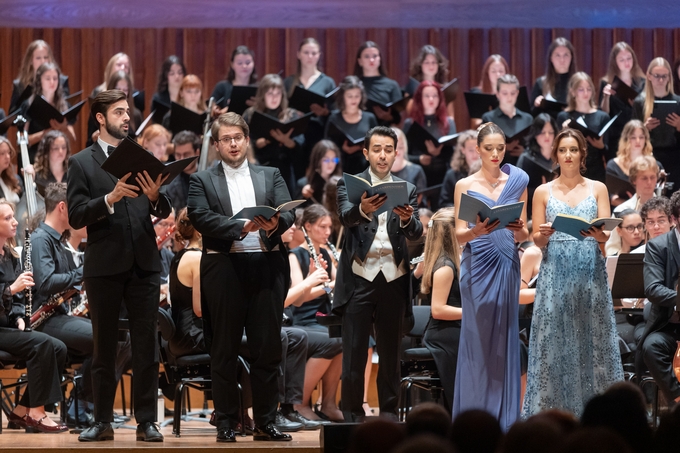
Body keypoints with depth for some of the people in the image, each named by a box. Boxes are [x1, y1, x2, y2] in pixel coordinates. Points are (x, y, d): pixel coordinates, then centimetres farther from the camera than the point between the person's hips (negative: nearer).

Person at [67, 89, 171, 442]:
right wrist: (110, 198, -21)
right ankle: (102, 422, 12)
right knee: (104, 347, 6)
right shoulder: (81, 163, 2)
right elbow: (76, 217, -7)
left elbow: (164, 212, 8)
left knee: (146, 346, 1)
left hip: (144, 264, 2)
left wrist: (155, 197, -14)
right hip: (104, 265, -2)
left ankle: (146, 422, 4)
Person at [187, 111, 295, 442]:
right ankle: (225, 423, 8)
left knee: (268, 348, 2)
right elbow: (200, 217, -9)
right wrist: (241, 227, -21)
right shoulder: (202, 180, 8)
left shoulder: (271, 176, 15)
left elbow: (288, 212, 1)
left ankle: (265, 423, 8)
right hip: (224, 269, -2)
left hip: (266, 266, 2)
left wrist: (275, 224, -23)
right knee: (224, 350, 2)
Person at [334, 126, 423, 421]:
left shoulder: (407, 190, 12)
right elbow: (346, 217, -15)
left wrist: (406, 219, -26)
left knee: (390, 353, 5)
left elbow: (416, 233, -2)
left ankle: (389, 416, 10)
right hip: (360, 277, -2)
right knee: (354, 354, -4)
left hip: (393, 278, 2)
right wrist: (363, 209, -38)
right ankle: (352, 417, 0)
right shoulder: (350, 185, 5)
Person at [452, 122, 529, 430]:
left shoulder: (517, 182, 9)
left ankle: (504, 417, 5)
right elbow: (459, 235, -1)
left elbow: (523, 236, 8)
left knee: (505, 337, 1)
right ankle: (474, 418, 1)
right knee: (477, 338, -2)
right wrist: (478, 231, -22)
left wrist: (519, 229, -15)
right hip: (477, 265, -2)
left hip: (506, 266, 2)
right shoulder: (465, 185, 4)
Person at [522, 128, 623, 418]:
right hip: (555, 274, 0)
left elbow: (607, 235, 3)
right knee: (554, 341, -4)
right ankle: (551, 411, -2)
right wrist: (544, 235, -15)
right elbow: (536, 240, 7)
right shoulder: (543, 192, 10)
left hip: (590, 274, 0)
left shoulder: (597, 189, 10)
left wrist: (599, 235, -20)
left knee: (592, 339, -3)